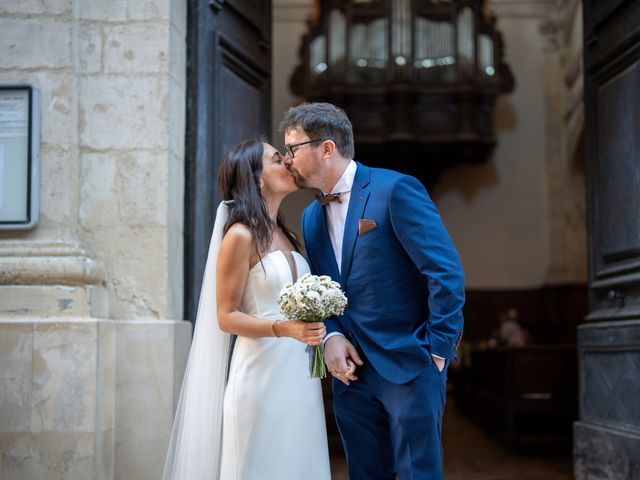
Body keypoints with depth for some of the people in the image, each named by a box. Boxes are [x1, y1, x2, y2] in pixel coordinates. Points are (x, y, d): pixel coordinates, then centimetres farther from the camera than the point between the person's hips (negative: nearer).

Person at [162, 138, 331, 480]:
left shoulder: (284, 235, 14)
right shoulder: (240, 236, -9)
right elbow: (226, 316, -11)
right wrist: (285, 329, -23)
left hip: (300, 378, 7)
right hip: (262, 376, -7)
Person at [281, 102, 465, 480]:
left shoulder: (395, 189, -12)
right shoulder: (312, 217, 12)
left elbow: (447, 273, -14)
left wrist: (438, 350, -13)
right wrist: (331, 336, -2)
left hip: (408, 364, -7)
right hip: (351, 369, 7)